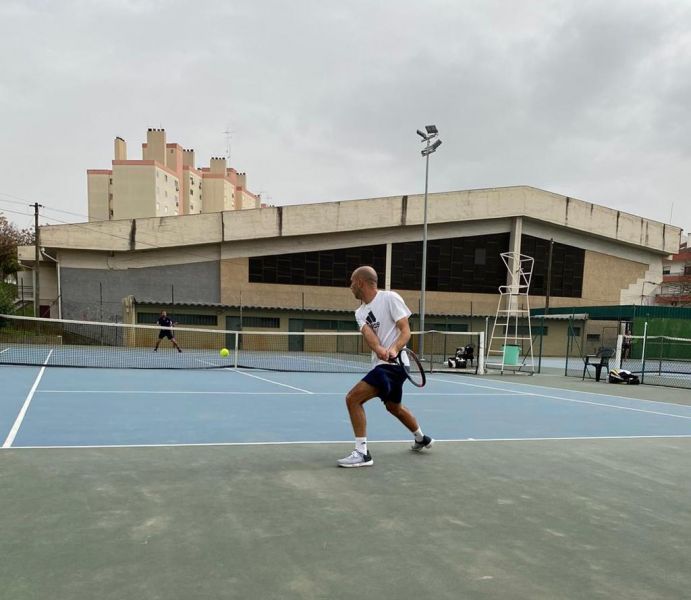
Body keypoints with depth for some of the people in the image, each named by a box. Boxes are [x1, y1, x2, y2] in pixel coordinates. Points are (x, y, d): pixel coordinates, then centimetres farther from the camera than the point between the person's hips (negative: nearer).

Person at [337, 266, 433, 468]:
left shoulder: (390, 298, -9)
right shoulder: (360, 312, 10)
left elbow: (405, 331, -14)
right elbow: (368, 333, -11)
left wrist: (394, 349, -34)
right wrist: (379, 349, -33)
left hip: (393, 364, -9)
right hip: (382, 364, 9)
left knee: (352, 398, -17)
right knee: (394, 406, 28)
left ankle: (362, 453, -10)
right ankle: (421, 438, 53)